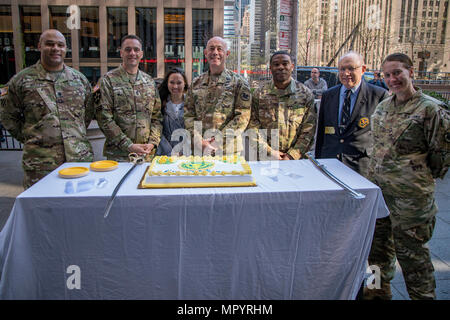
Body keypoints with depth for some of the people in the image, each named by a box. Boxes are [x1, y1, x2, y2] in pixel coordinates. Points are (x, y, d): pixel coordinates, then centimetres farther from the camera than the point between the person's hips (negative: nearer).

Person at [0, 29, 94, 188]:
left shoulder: (79, 78, 11)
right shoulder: (22, 80, 3)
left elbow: (89, 112, 19)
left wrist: (76, 135, 11)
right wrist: (31, 139, 4)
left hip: (81, 157, 3)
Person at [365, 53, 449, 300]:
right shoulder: (383, 106, 9)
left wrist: (423, 177, 1)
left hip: (410, 196, -7)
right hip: (377, 189, 7)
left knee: (410, 251, 5)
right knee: (378, 242, 20)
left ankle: (422, 295, 26)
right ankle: (380, 288, 40)